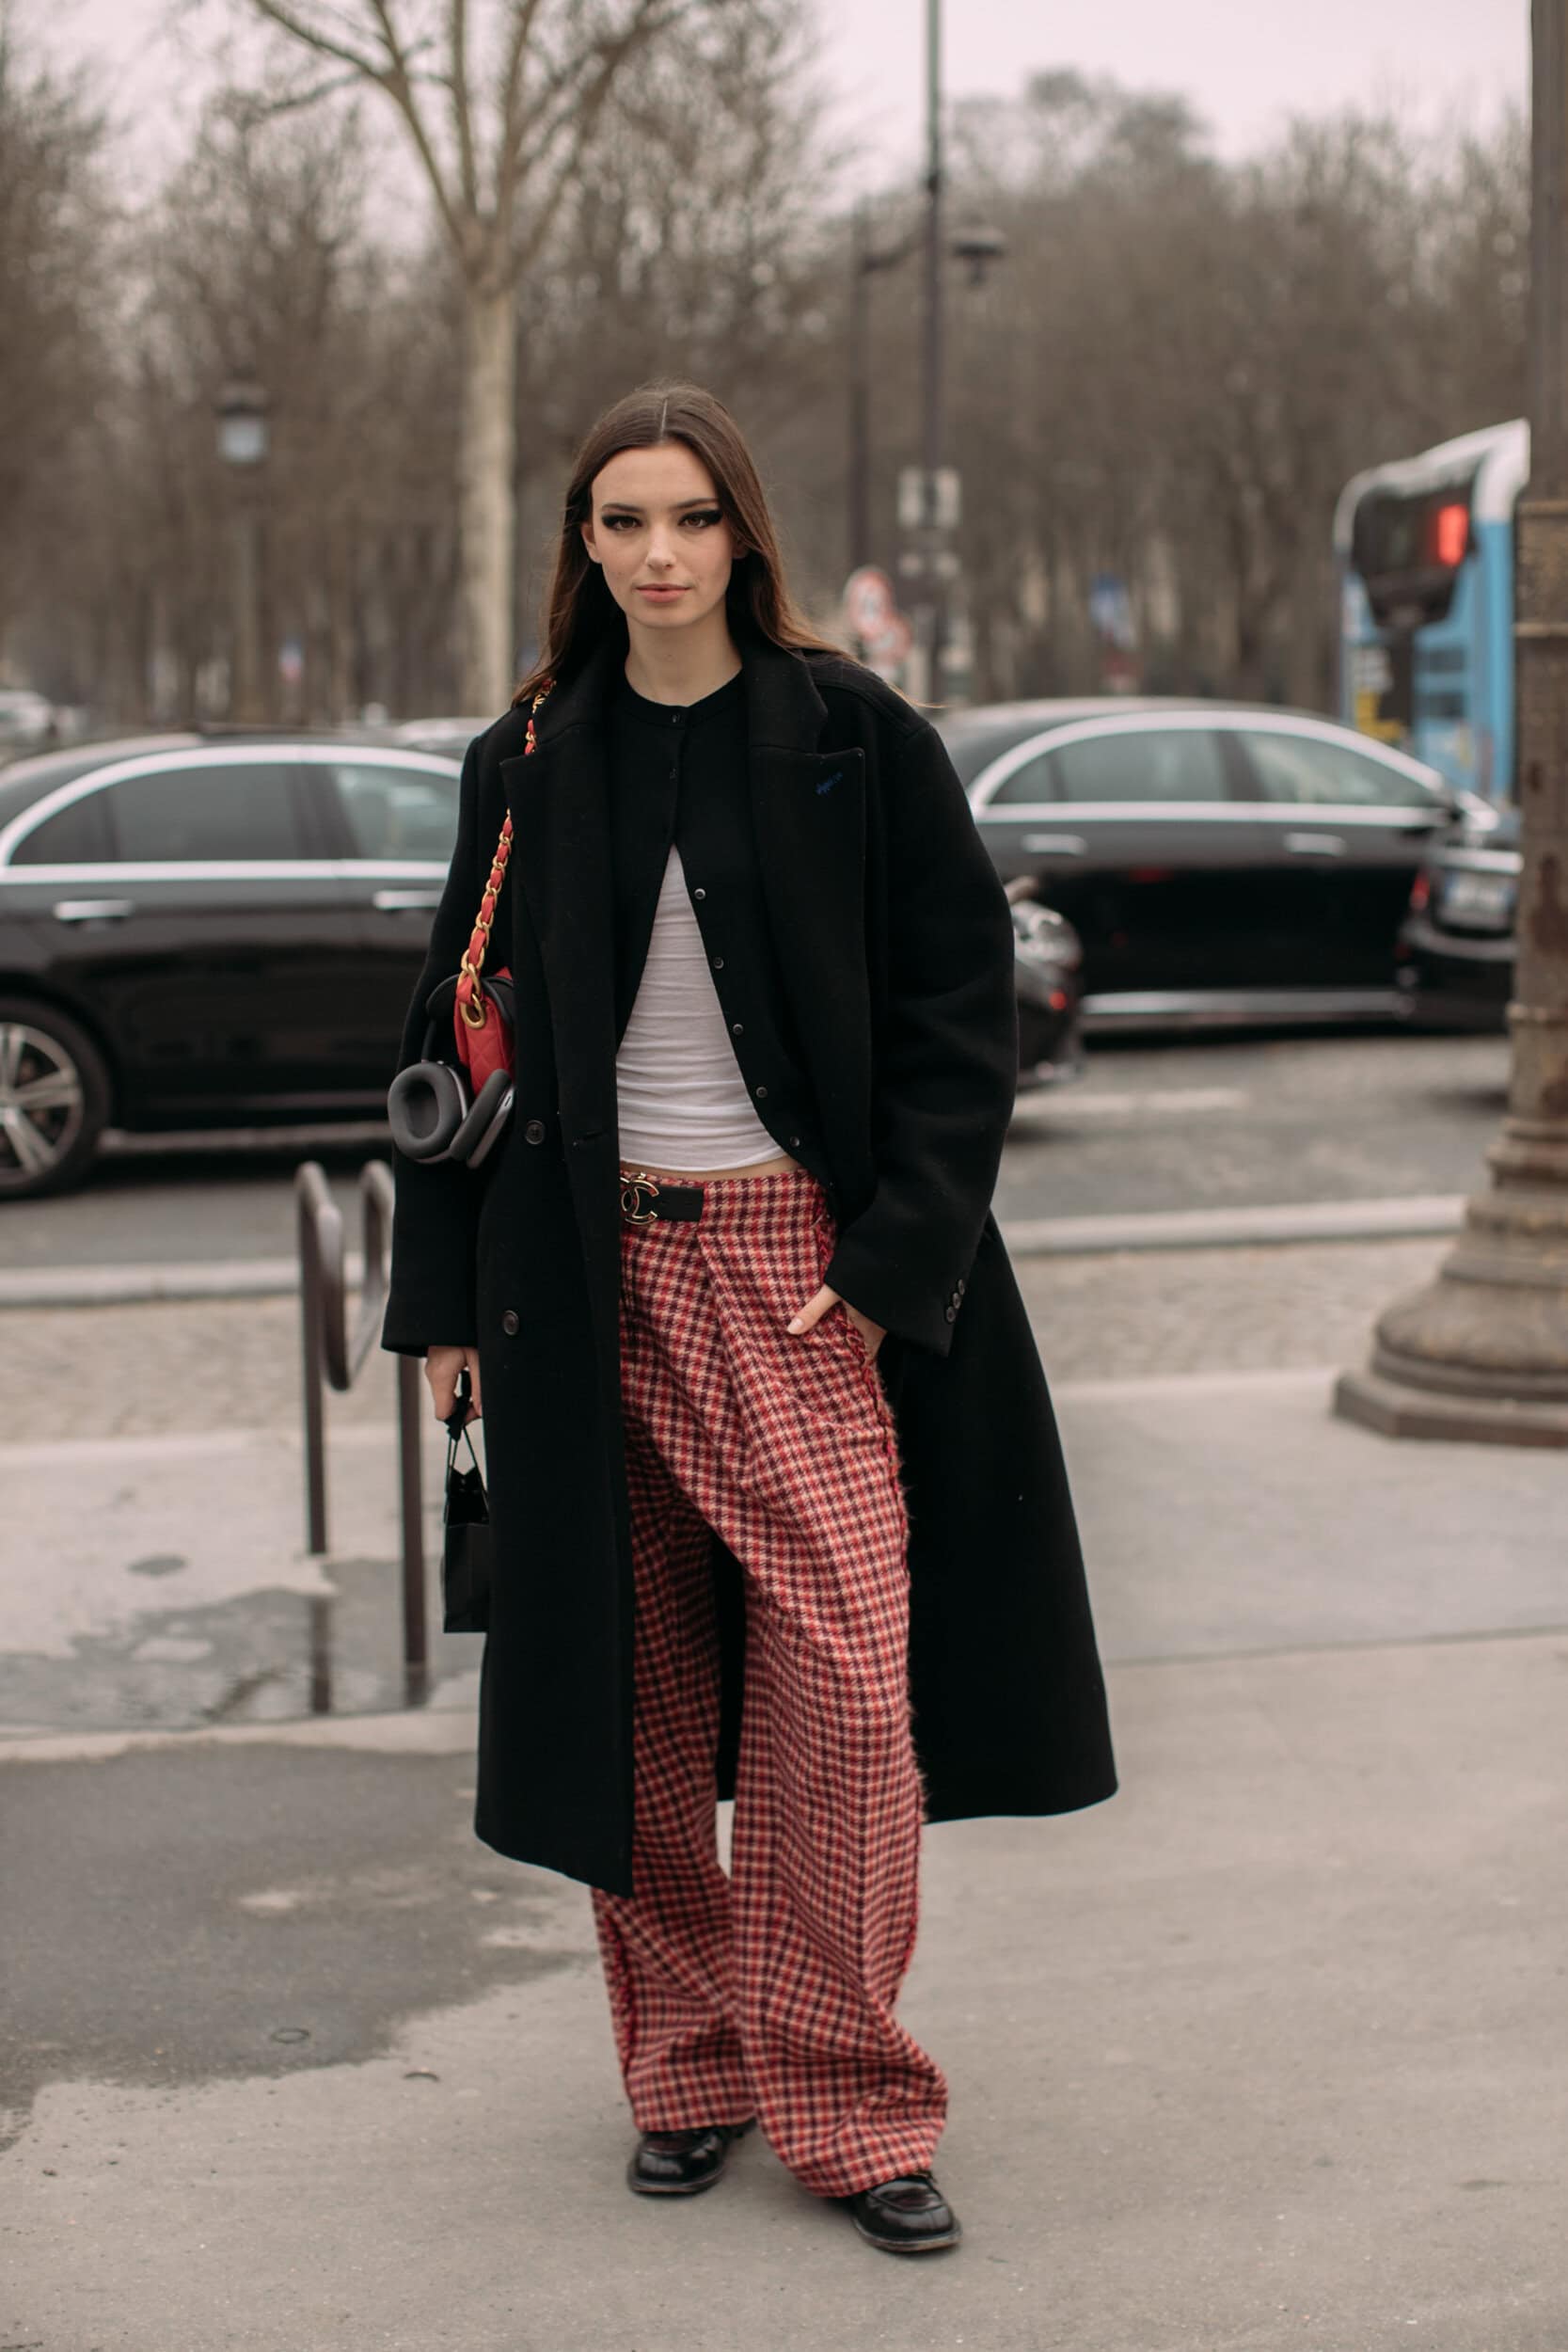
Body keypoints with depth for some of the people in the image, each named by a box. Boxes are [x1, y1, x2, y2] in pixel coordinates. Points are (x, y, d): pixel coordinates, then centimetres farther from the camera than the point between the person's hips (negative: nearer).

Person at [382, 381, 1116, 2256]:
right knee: (638, 1690, 7)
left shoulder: (858, 742, 0)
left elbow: (960, 1008, -1)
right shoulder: (529, 766, 7)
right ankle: (688, 2067, 21)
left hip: (799, 1264, -2)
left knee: (843, 1679, -8)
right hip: (594, 1279, 2)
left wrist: (892, 1256, -10)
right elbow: (464, 1030, 11)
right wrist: (446, 1297, 8)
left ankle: (843, 2099, 5)